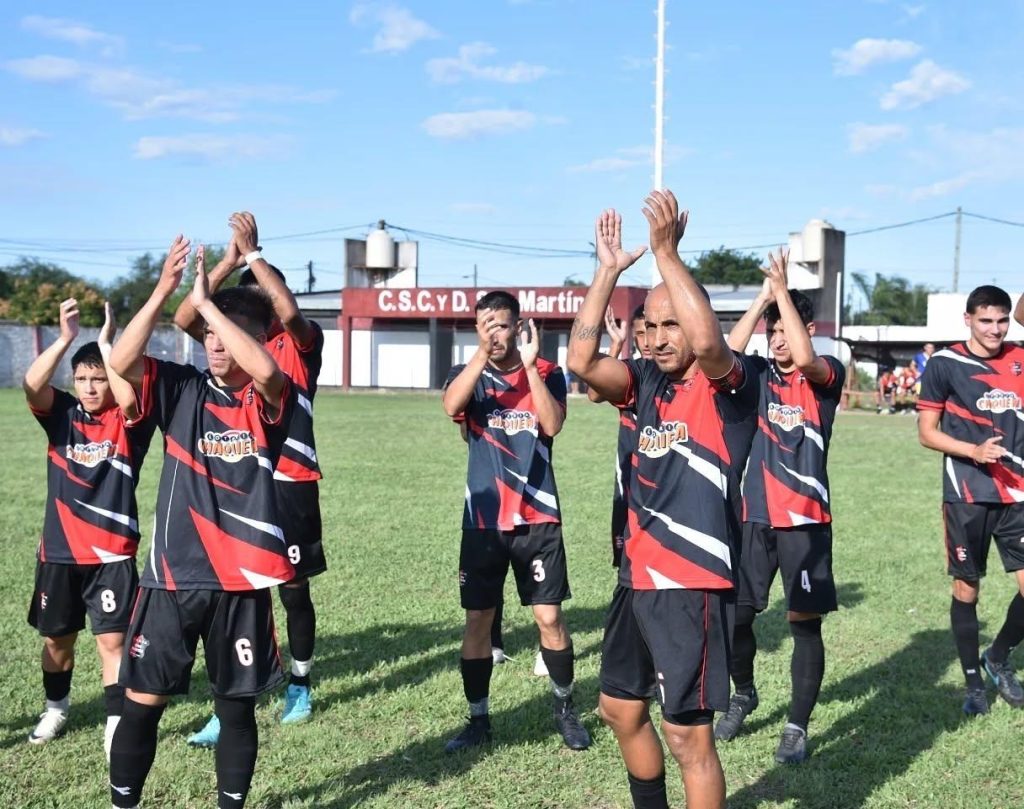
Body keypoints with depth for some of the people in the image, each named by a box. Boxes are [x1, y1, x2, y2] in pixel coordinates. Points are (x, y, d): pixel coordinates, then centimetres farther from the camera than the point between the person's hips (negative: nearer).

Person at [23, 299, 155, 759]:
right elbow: (31, 386, -17)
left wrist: (106, 342, -25)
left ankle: (116, 725, 3)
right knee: (56, 636, 17)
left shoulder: (128, 422, -5)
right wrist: (66, 337, -26)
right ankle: (56, 708, 39)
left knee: (112, 639, -5)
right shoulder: (61, 415, 2)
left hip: (112, 553, -3)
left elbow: (129, 395, -29)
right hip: (59, 550, 4)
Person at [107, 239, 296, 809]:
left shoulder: (270, 400, -2)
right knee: (143, 701, 4)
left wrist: (205, 301, -22)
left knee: (238, 706, 10)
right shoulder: (182, 390, 4)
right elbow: (121, 362, -13)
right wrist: (163, 292, -23)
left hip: (241, 580, -1)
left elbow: (264, 370, -26)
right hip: (173, 575, 1)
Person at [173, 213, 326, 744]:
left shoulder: (302, 343, 0)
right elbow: (184, 318, -8)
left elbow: (290, 311, -23)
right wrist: (229, 261, -13)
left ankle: (300, 686, 28)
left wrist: (252, 253, -17)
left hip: (290, 484, -3)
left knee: (293, 589, 9)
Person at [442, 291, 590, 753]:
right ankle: (478, 719, 17)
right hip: (482, 520, 1)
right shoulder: (468, 374, 3)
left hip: (537, 519, -1)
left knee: (549, 617, 0)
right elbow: (451, 406, -20)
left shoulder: (548, 374, 1)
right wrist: (482, 352, -30)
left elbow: (552, 426, -16)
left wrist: (530, 365, -21)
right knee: (477, 621, 4)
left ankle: (565, 709, 20)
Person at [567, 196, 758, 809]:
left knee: (688, 735, -3)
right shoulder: (650, 381, 9)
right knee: (621, 709, 21)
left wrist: (667, 252, -27)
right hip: (638, 577, 8)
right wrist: (609, 269, -4)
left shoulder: (731, 383, -9)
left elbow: (707, 342, -32)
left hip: (692, 585, -8)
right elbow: (582, 360, -3)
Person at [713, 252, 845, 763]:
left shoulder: (828, 376, -1)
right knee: (737, 613, 7)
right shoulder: (759, 375, 7)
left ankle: (797, 727, 12)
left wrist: (782, 289, -18)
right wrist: (762, 298, -10)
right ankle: (743, 695, 33)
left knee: (805, 623, 0)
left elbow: (803, 358, -24)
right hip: (755, 516, 3)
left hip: (805, 519, -3)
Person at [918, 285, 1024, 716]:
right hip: (968, 495, -3)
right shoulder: (944, 364, -3)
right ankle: (974, 682, 22)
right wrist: (974, 451, -17)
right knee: (966, 587, 5)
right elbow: (927, 432, -2)